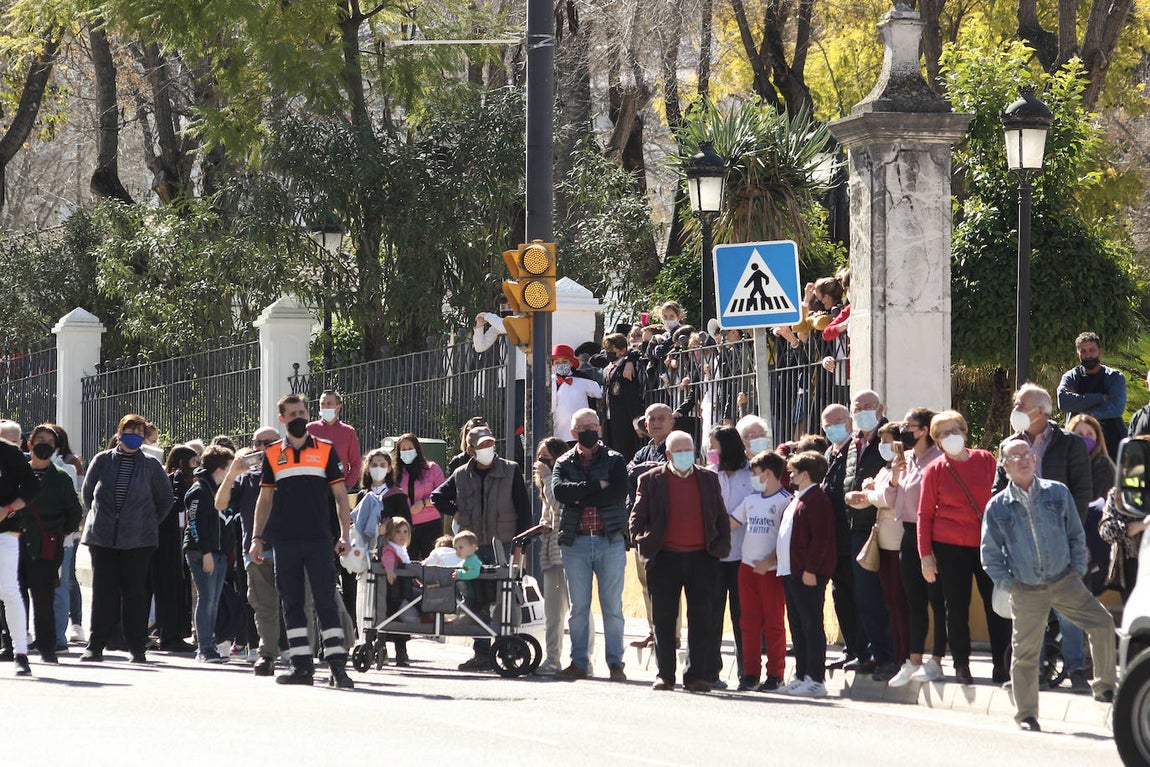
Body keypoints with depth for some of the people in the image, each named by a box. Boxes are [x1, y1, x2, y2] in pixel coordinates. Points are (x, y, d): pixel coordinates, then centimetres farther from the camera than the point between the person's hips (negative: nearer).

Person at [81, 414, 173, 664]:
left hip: (138, 540, -1)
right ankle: (96, 646, 3)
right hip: (102, 538, 1)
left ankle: (137, 648, 5)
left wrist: (149, 524, 9)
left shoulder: (151, 466, 3)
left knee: (135, 592, 0)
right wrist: (100, 520, 13)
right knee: (103, 591, 1)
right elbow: (88, 493, 17)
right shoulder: (102, 461, 5)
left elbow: (165, 500, 13)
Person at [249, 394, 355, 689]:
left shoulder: (325, 450, 6)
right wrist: (257, 537, 8)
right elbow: (265, 499, 15)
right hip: (285, 541, 3)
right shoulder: (273, 455, 11)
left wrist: (345, 535, -4)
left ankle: (337, 665, -9)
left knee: (326, 603, -7)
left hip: (318, 541, -3)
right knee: (292, 605, 3)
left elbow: (340, 495, 6)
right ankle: (301, 666, 6)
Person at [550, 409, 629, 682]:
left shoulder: (614, 460, 7)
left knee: (612, 606, -1)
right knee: (578, 607, 4)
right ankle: (578, 662, 9)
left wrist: (580, 497, -9)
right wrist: (597, 486, -13)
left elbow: (618, 493, -11)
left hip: (610, 539, -2)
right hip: (575, 542, 2)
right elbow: (559, 491, -9)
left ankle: (615, 662, 4)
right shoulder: (564, 463, 12)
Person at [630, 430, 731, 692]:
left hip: (701, 559, 1)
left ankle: (696, 675, 5)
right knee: (664, 620, 2)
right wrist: (642, 544, -7)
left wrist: (722, 546, 3)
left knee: (701, 619, 0)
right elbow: (637, 516, 7)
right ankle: (665, 675, 9)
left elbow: (721, 517, 16)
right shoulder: (651, 481, 6)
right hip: (665, 560, -1)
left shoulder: (709, 479, 12)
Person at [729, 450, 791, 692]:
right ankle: (750, 673, 11)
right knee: (749, 622, 7)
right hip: (747, 567, 6)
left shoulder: (786, 501, -5)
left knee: (773, 623, 0)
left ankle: (775, 674, 4)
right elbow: (730, 524, 20)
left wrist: (770, 561, -16)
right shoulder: (750, 499, 13)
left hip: (772, 569, -6)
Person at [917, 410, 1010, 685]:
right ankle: (961, 666, 13)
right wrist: (925, 555, -2)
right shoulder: (935, 471, 1)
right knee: (957, 607, 3)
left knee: (998, 604, -3)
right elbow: (924, 515, 3)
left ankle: (1001, 665, 4)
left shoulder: (985, 460, 4)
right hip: (950, 546, -1)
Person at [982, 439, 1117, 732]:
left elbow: (1076, 535, 10)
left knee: (1102, 623, -10)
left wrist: (1078, 570, 3)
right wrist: (1005, 583, -3)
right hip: (1026, 591, -1)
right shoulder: (997, 507, -2)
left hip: (1065, 582, 1)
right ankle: (1026, 714, 12)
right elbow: (990, 553, 4)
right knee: (1025, 652, 0)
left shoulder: (1058, 493, 2)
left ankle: (1105, 686, 6)